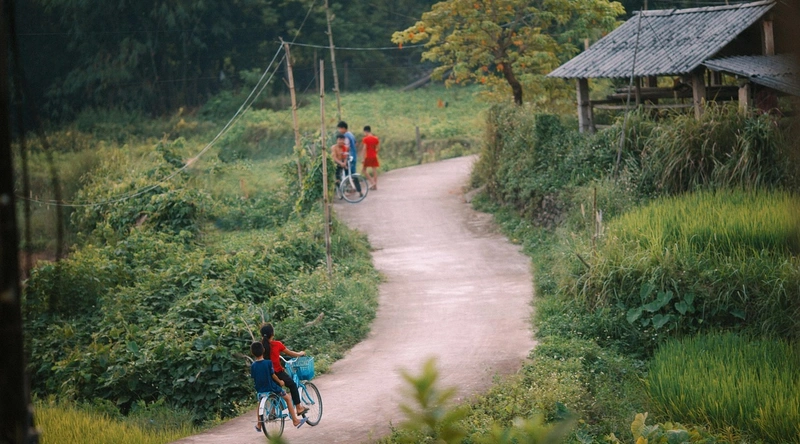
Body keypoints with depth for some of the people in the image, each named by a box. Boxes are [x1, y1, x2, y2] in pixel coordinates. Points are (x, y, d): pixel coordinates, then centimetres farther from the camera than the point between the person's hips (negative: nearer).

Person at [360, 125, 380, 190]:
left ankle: (372, 182, -8)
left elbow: (364, 148, -15)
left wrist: (363, 158, -13)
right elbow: (378, 147, 7)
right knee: (374, 170, 7)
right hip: (374, 156, 5)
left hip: (368, 157, -5)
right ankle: (375, 185, 8)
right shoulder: (375, 138, 6)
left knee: (363, 170, 5)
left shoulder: (365, 139, -10)